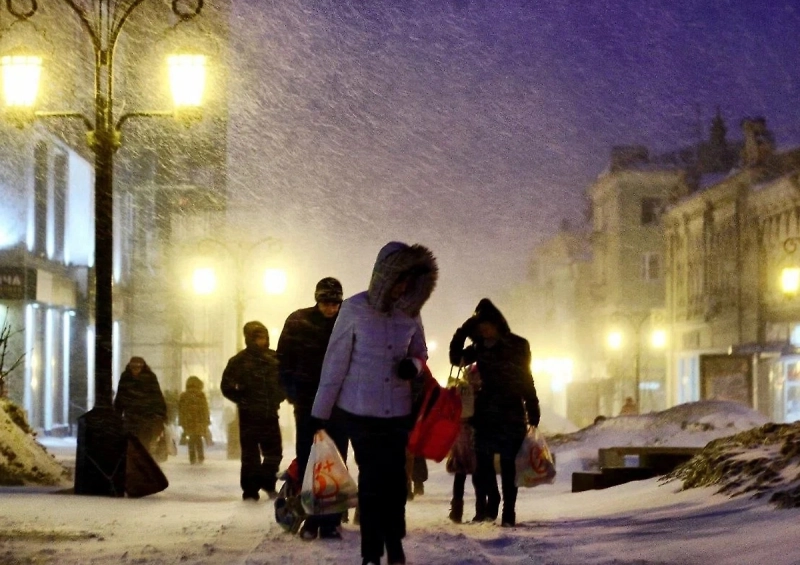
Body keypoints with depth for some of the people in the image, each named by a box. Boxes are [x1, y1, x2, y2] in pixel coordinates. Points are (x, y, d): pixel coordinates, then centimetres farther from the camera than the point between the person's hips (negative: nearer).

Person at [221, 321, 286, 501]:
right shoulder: (239, 360, -6)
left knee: (274, 452, 8)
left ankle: (268, 483, 29)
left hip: (270, 414, 3)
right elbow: (227, 386, -4)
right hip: (249, 416, -3)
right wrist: (243, 401, -10)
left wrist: (278, 397, 1)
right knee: (250, 454, 0)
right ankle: (250, 490, 8)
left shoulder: (274, 358, 4)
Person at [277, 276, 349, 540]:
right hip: (307, 402, 0)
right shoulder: (298, 321, 0)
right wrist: (292, 390, -6)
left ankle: (331, 520, 3)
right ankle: (311, 518, 5)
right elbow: (285, 359, 2)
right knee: (307, 460, 0)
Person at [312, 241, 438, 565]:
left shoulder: (410, 312, -1)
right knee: (371, 481, 2)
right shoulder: (354, 309, -10)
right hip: (361, 411, -2)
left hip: (398, 413, 2)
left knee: (395, 480, 3)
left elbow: (420, 353, 14)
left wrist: (414, 366, -11)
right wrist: (320, 413, -4)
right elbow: (335, 362, -6)